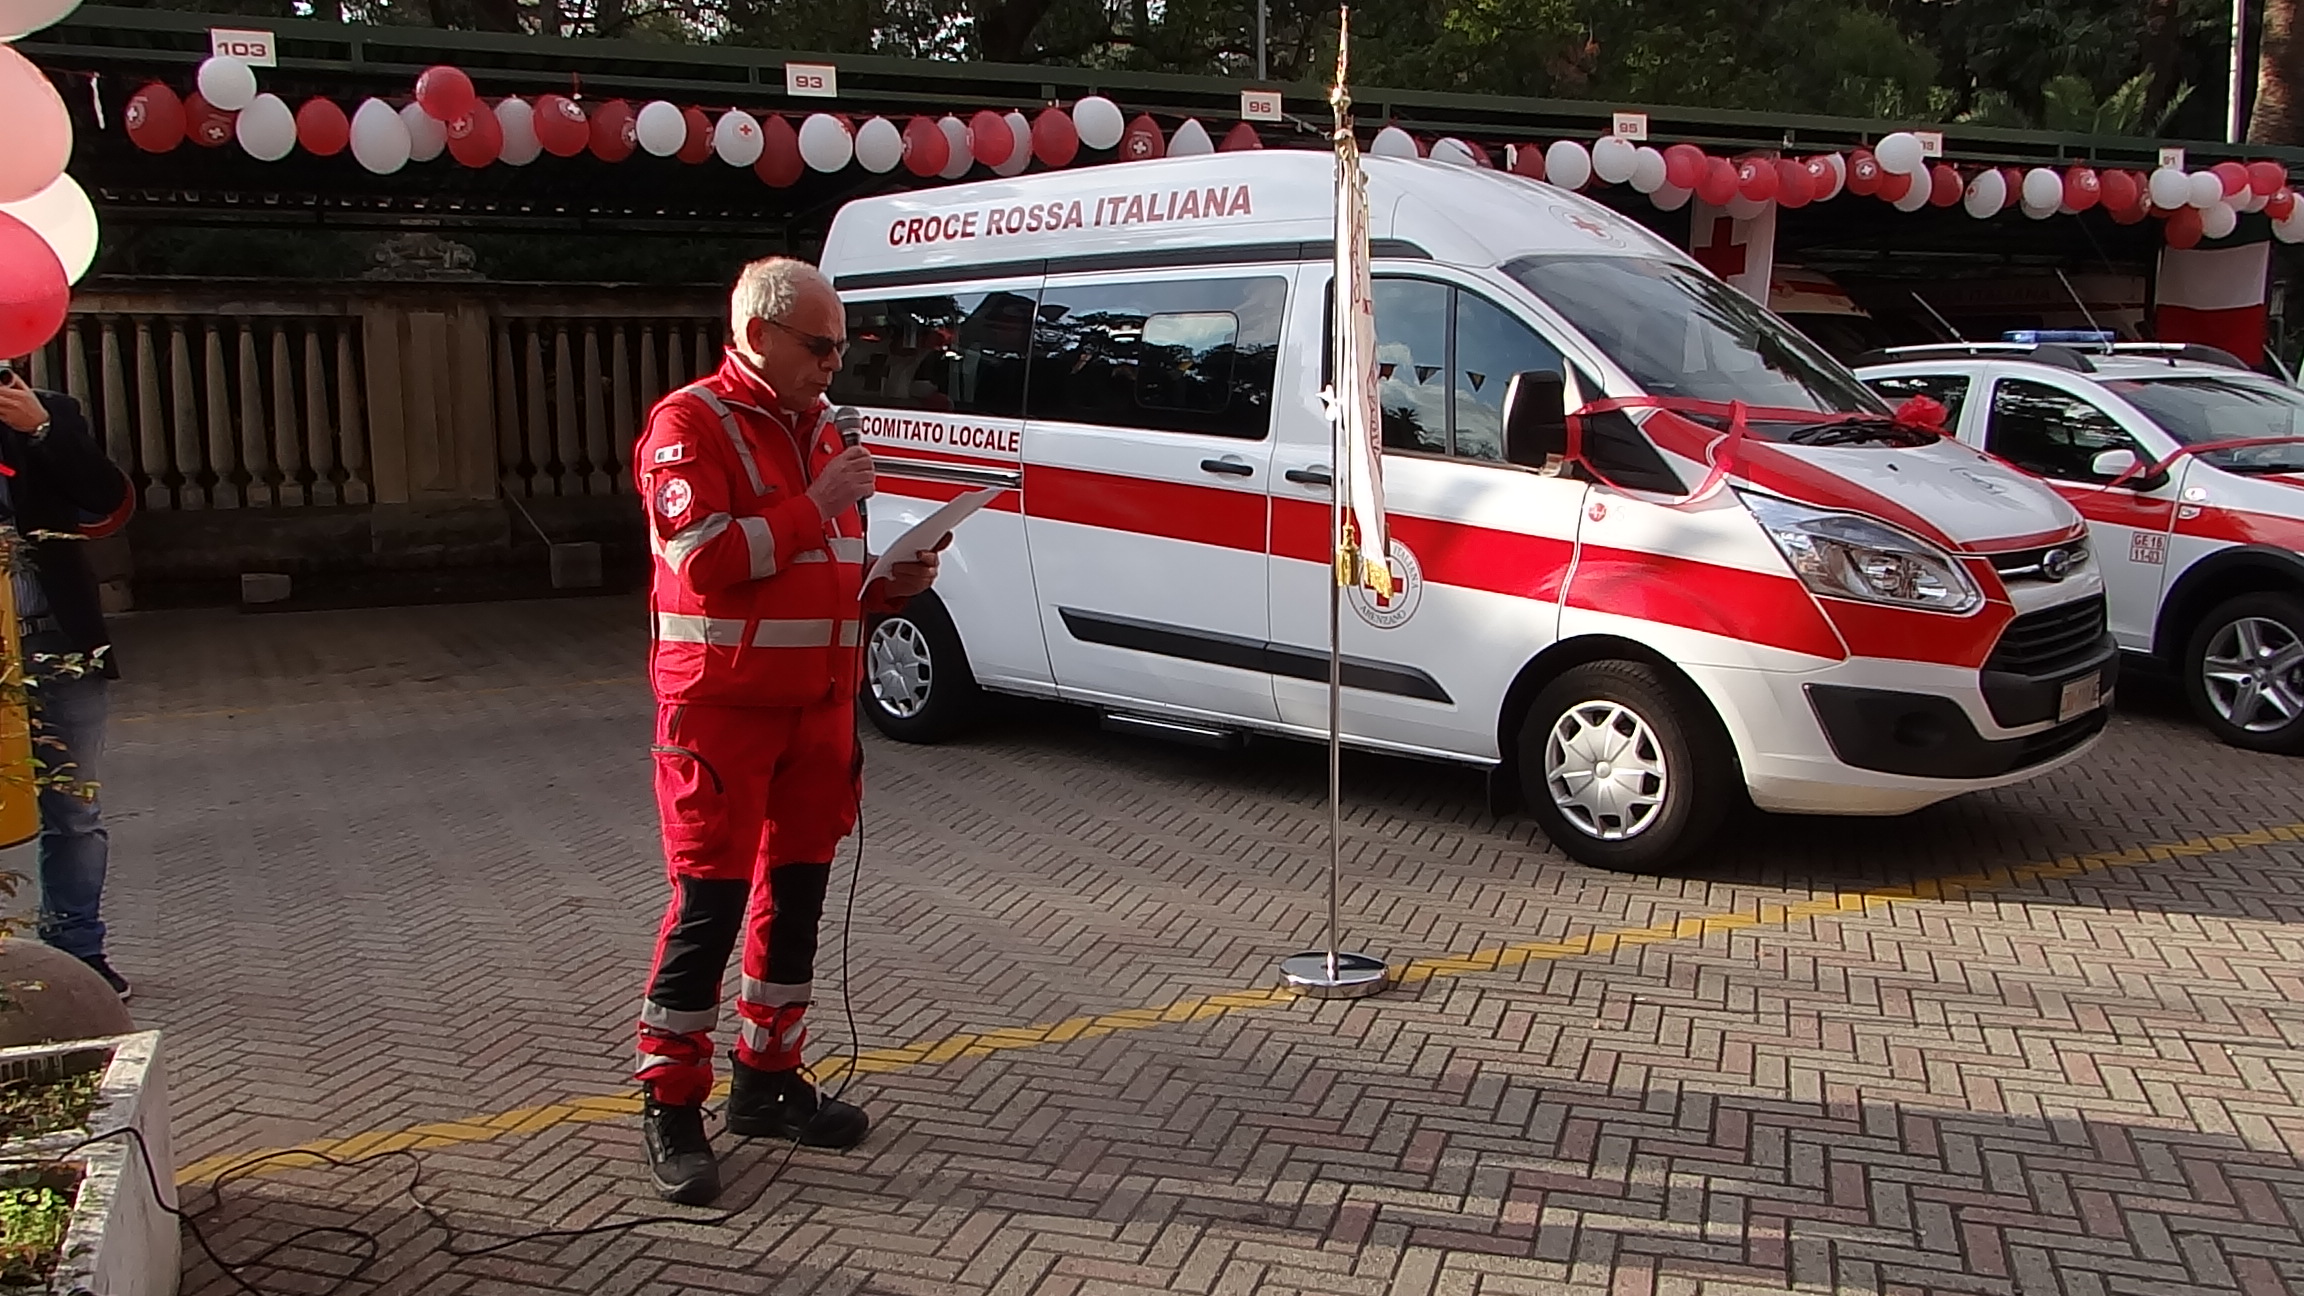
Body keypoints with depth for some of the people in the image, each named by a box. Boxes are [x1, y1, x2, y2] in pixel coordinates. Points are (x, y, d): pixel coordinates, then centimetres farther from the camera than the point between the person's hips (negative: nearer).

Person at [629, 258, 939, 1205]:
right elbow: (703, 559, -20)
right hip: (723, 708, -8)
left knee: (796, 894, 12)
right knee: (710, 904, -4)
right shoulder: (690, 425, -7)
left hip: (817, 704, 8)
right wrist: (817, 506, -18)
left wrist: (893, 583, 6)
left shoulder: (818, 429, 18)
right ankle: (671, 1106, 6)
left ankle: (768, 1078, 25)